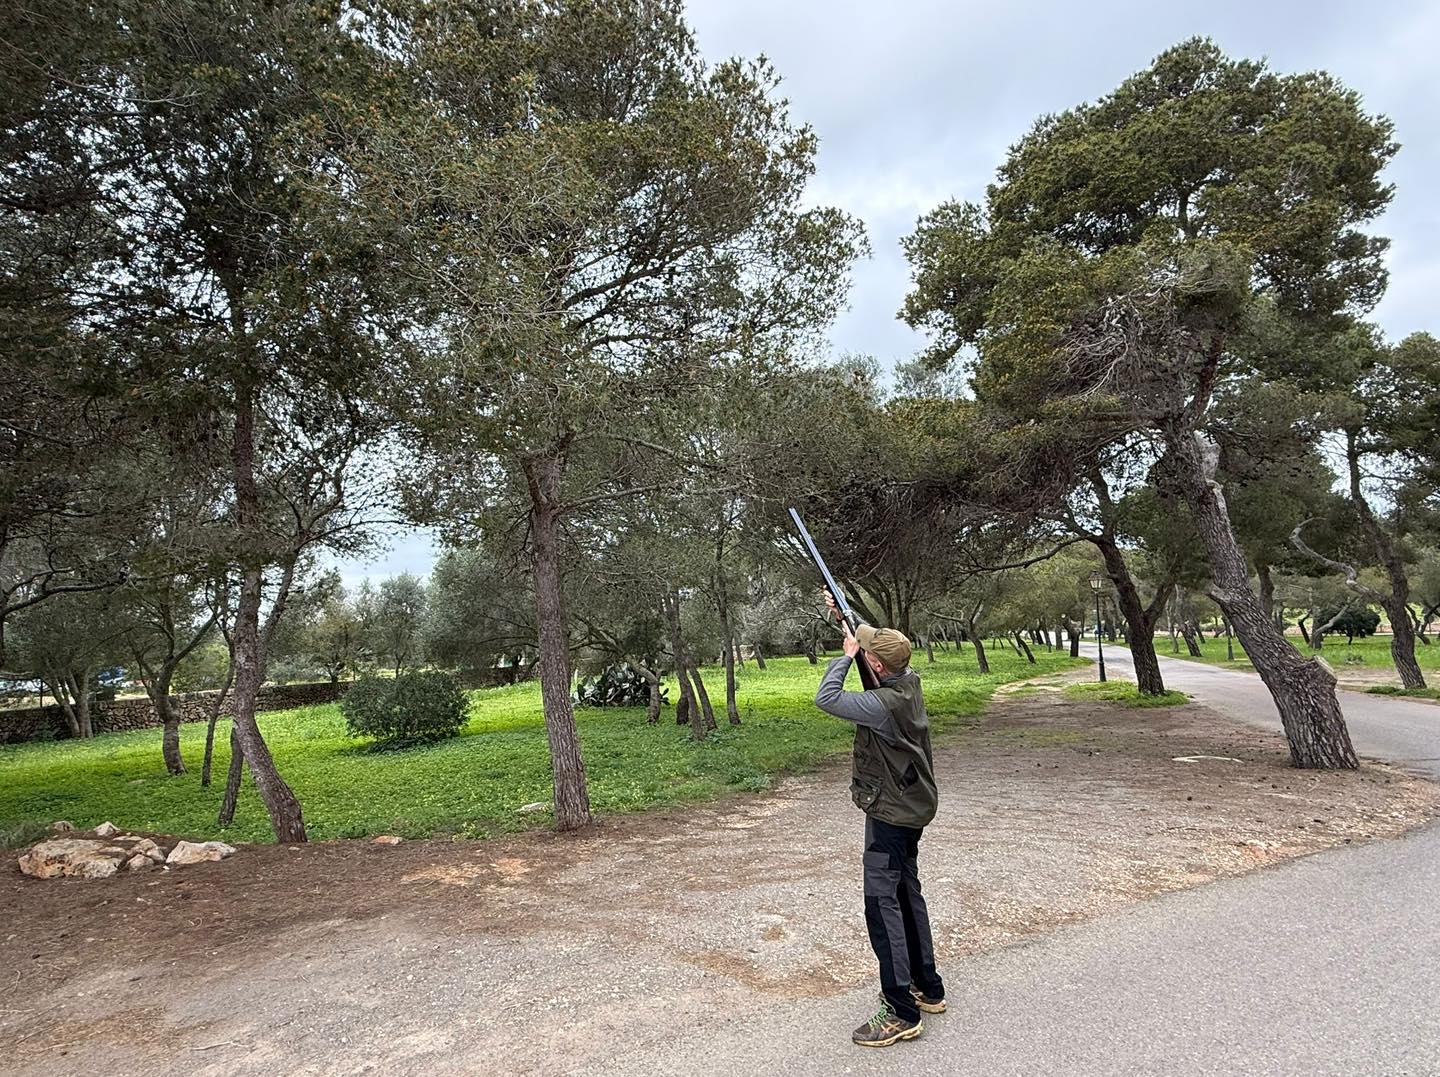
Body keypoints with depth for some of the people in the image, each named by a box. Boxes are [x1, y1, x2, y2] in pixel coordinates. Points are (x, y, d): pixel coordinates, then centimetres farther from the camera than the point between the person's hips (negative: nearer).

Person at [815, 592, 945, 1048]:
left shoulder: (885, 704, -29)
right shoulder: (908, 680, -2)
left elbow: (826, 699, -25)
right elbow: (870, 635, 14)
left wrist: (846, 655, -16)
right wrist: (843, 617, 7)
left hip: (890, 813, -10)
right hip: (911, 807, 10)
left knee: (883, 905, -4)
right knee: (908, 895, 20)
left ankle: (902, 1013, 3)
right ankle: (928, 988, 33)